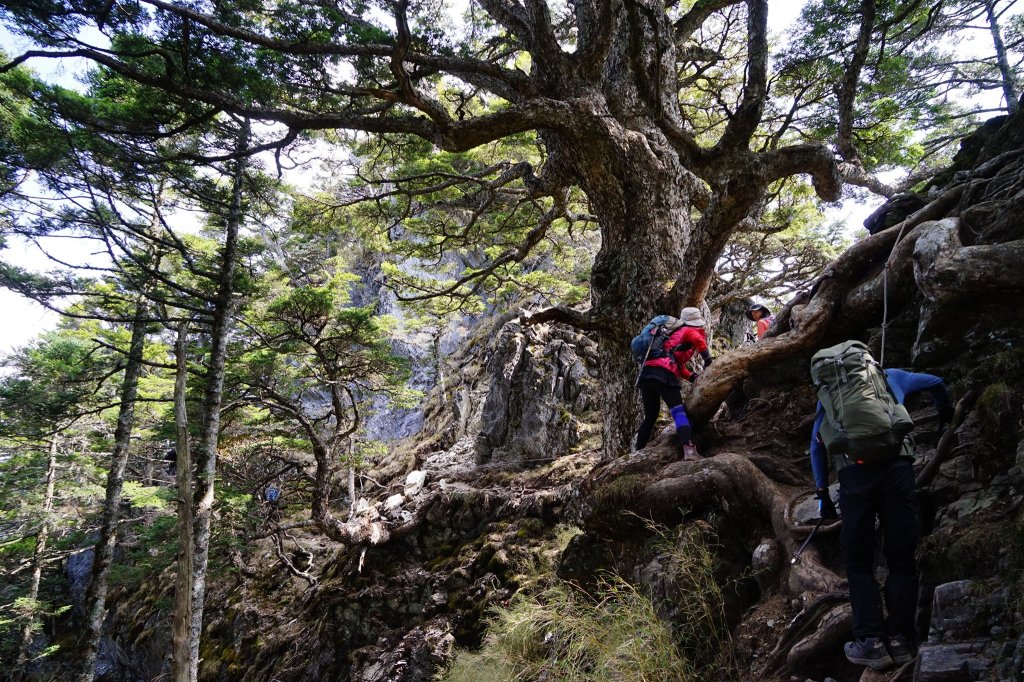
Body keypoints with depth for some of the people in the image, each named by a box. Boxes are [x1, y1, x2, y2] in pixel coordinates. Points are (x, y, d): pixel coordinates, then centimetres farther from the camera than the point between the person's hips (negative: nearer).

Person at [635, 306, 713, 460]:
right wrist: (708, 360, 0)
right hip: (663, 373, -8)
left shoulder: (675, 334, 37)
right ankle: (689, 449, -31)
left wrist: (693, 378, 19)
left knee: (650, 417, 18)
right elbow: (699, 340, -11)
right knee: (679, 412, -14)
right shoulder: (690, 331, 14)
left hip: (646, 372, 8)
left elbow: (678, 364, 33)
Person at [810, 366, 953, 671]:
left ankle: (871, 641, 2)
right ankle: (900, 640, 7)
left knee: (859, 562, 8)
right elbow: (936, 383, 41)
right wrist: (945, 411, 61)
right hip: (896, 466, 1)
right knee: (901, 558, 9)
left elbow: (817, 444, 17)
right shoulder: (892, 376, 24)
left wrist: (822, 492, 19)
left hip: (854, 472, 0)